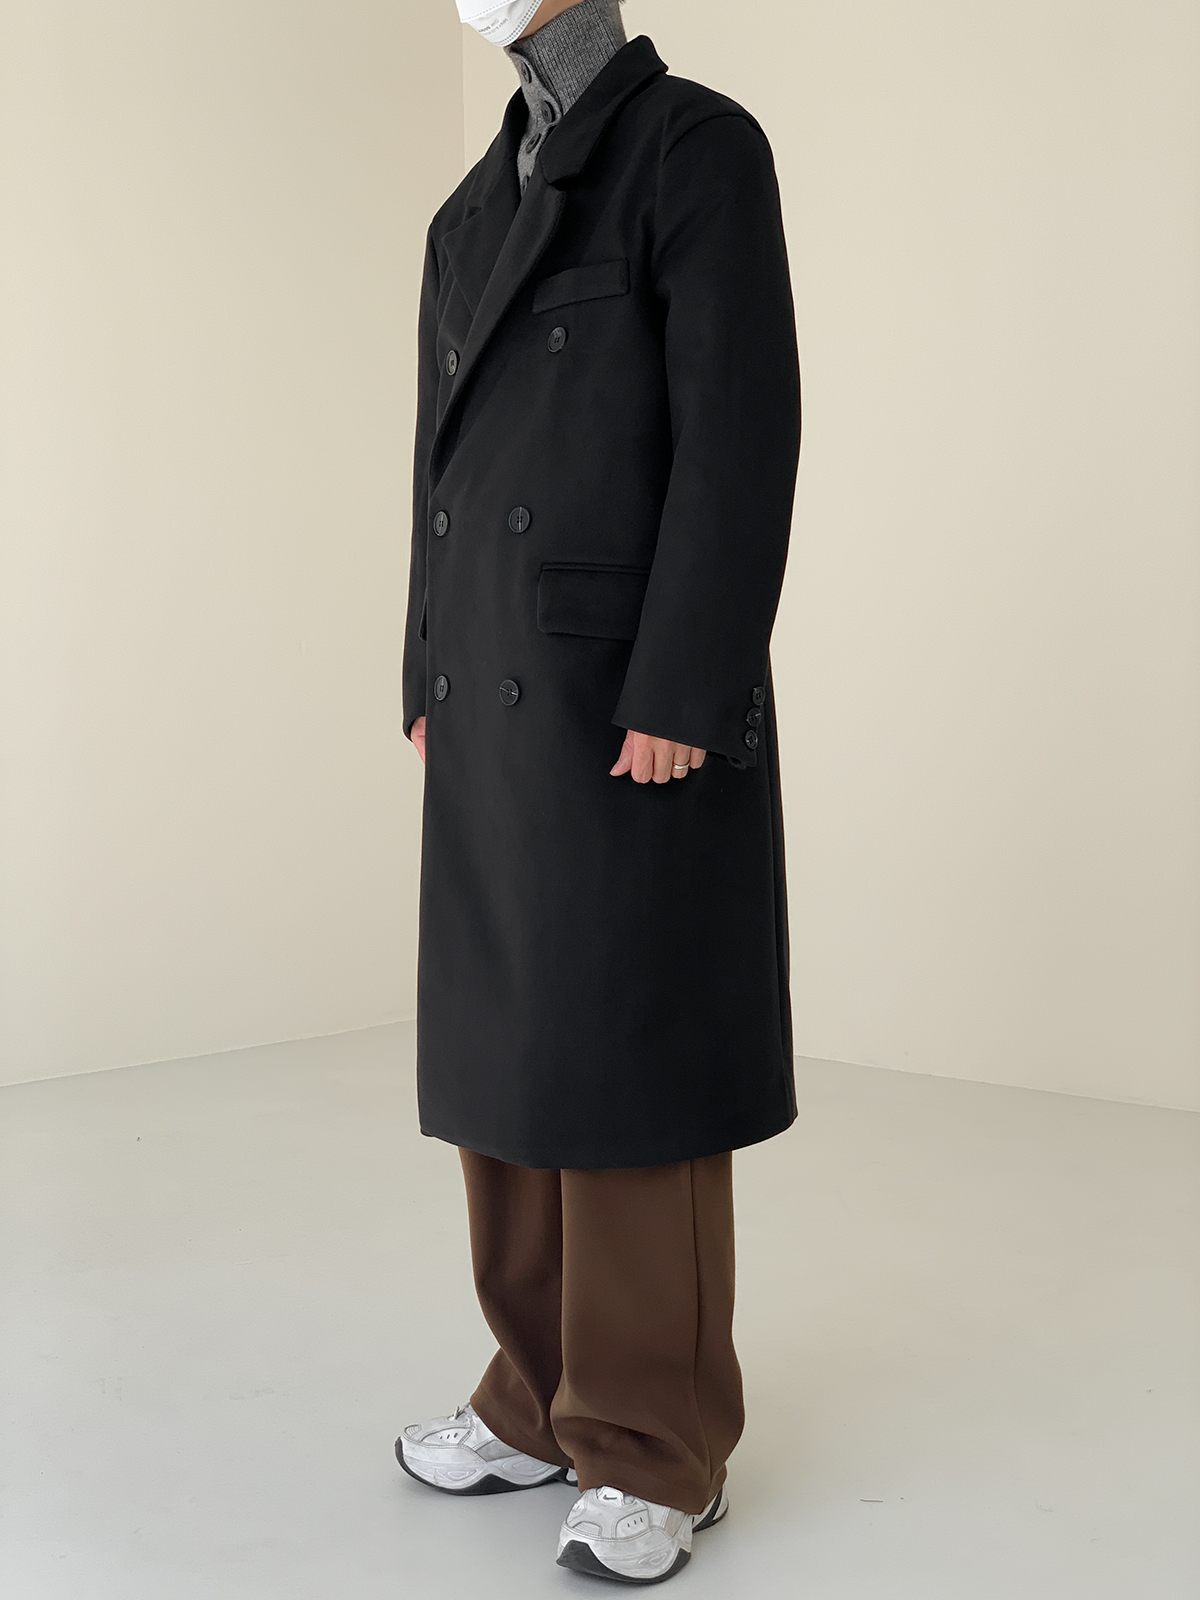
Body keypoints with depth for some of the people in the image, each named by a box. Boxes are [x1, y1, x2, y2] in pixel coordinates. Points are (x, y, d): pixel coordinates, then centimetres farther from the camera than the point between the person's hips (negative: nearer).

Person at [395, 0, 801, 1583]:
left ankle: (656, 1449, 9)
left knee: (628, 1071, -4)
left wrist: (677, 702, -20)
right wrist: (430, 686, 14)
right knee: (508, 1054, 10)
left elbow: (741, 436, -15)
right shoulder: (478, 207, 20)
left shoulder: (701, 145, -5)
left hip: (636, 701, -8)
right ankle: (546, 1392, 23)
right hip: (500, 712, 8)